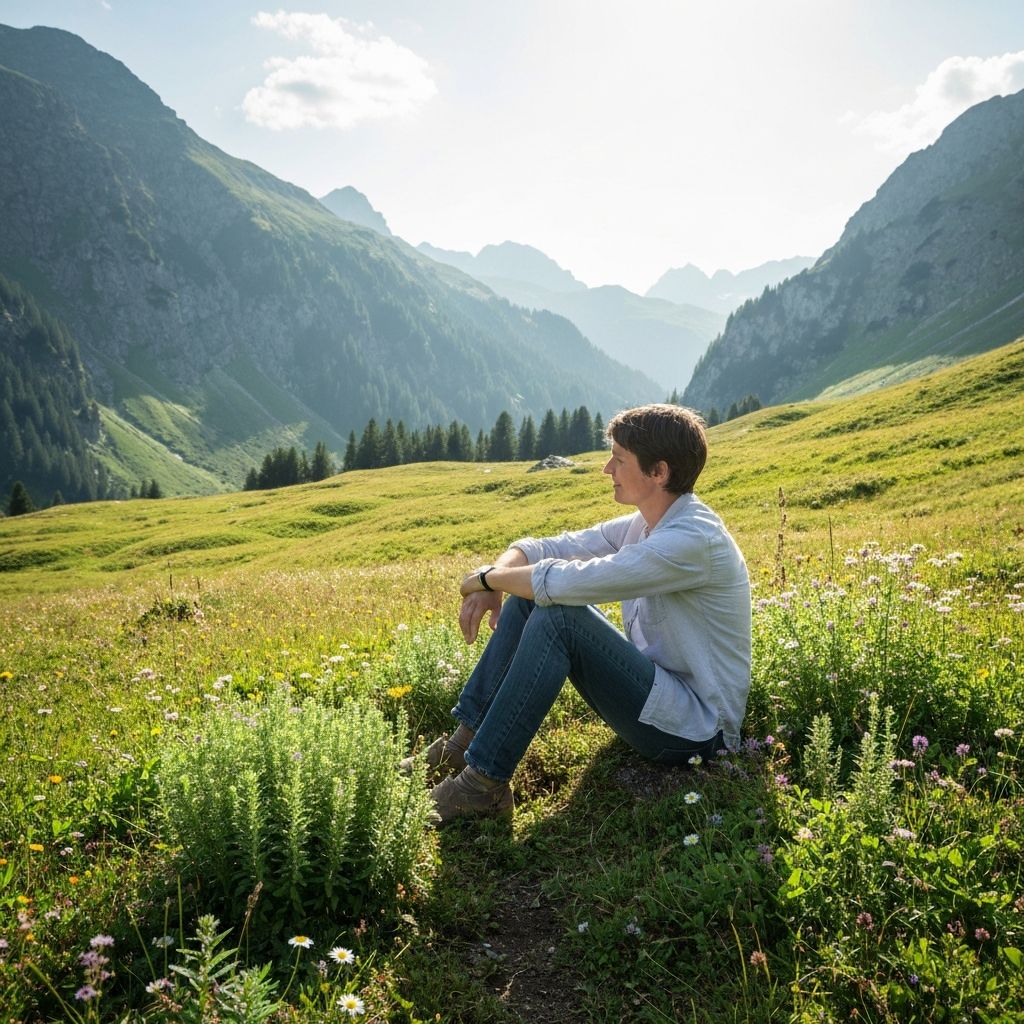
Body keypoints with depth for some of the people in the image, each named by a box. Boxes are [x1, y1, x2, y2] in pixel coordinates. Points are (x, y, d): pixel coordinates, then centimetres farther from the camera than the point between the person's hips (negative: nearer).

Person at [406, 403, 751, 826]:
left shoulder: (692, 540, -24)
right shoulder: (644, 525, 4)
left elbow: (569, 582, -31)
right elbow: (545, 548, 4)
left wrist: (487, 576, -15)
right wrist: (495, 579, -17)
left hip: (695, 729, -9)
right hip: (656, 688, 9)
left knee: (558, 615, -27)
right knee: (530, 594, -3)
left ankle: (483, 783, -18)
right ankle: (464, 743, 0)